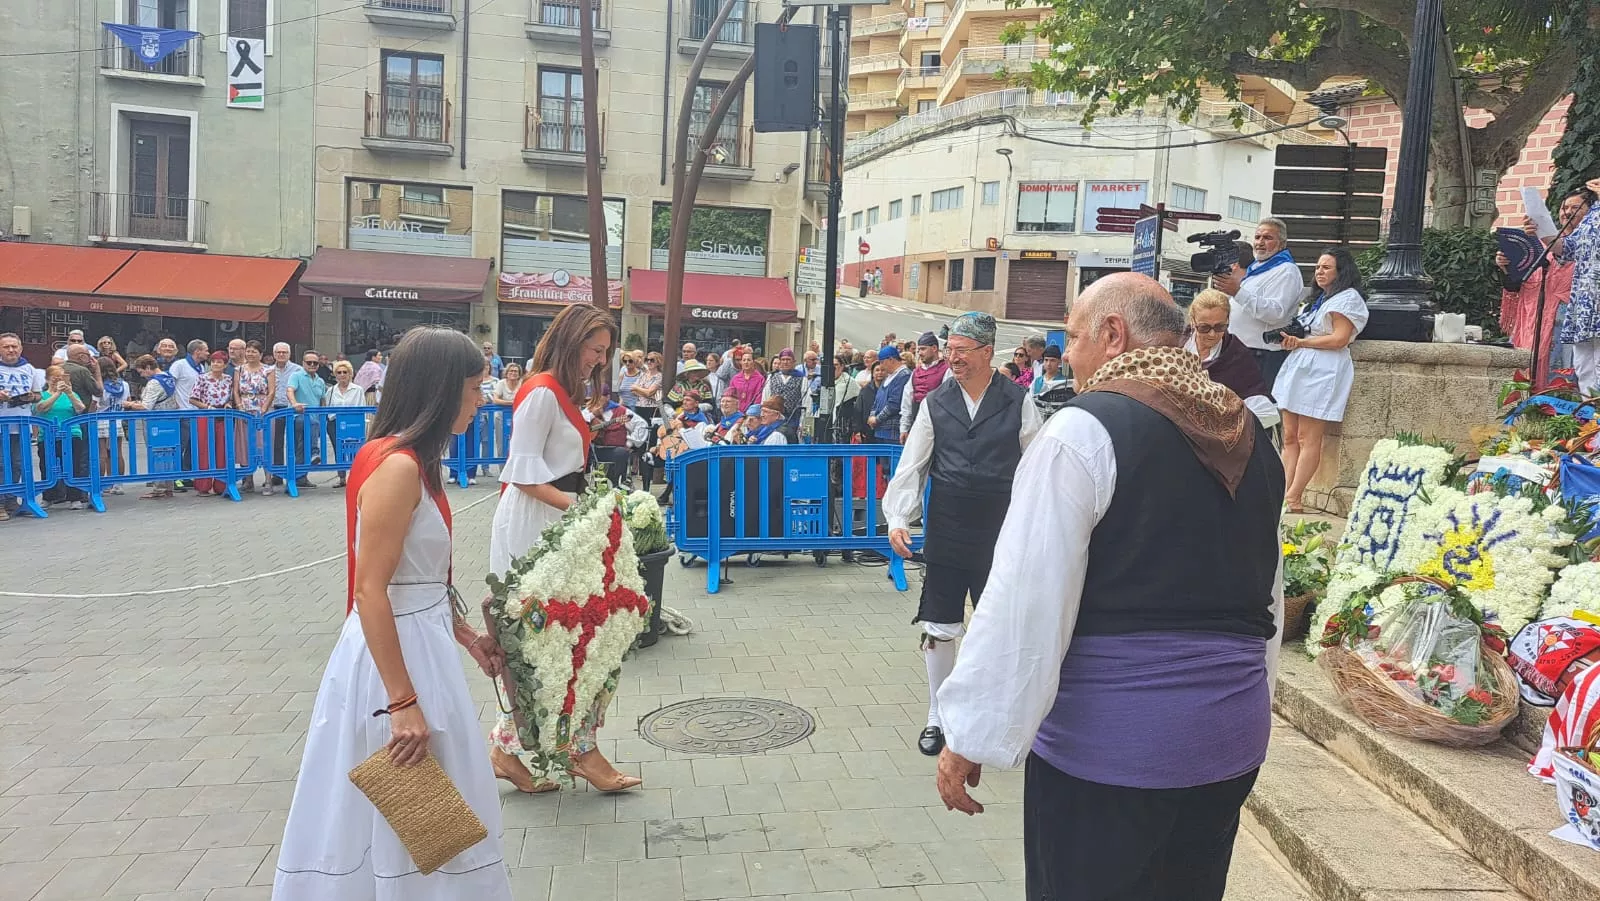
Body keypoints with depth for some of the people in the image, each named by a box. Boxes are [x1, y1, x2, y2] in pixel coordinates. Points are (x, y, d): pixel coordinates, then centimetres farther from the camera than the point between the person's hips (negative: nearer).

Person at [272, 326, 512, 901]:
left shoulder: (414, 461, 8)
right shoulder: (398, 467, -21)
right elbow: (370, 590, -24)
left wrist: (467, 637, 20)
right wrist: (403, 703, -23)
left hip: (421, 643, 9)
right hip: (395, 655, -9)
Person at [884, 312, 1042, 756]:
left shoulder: (1019, 403, -4)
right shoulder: (936, 403, 2)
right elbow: (911, 466, 2)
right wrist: (897, 519, -8)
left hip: (999, 536, -2)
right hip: (945, 533, 2)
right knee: (938, 628, 10)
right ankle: (937, 718, 27)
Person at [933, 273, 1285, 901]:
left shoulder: (1083, 432, -14)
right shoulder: (1250, 440, 9)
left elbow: (1024, 603, -17)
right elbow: (1270, 597, 17)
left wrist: (970, 737, -11)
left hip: (1108, 739, -7)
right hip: (1233, 736, 7)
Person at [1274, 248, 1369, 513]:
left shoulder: (1348, 298, -3)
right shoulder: (1318, 299, 25)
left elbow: (1339, 339, -13)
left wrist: (1301, 342, -9)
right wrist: (1290, 339, 6)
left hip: (1322, 372, -9)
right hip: (1298, 368, 9)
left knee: (1308, 439, -8)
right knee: (1289, 437, 2)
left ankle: (1294, 499, -9)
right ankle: (1285, 494, 1)